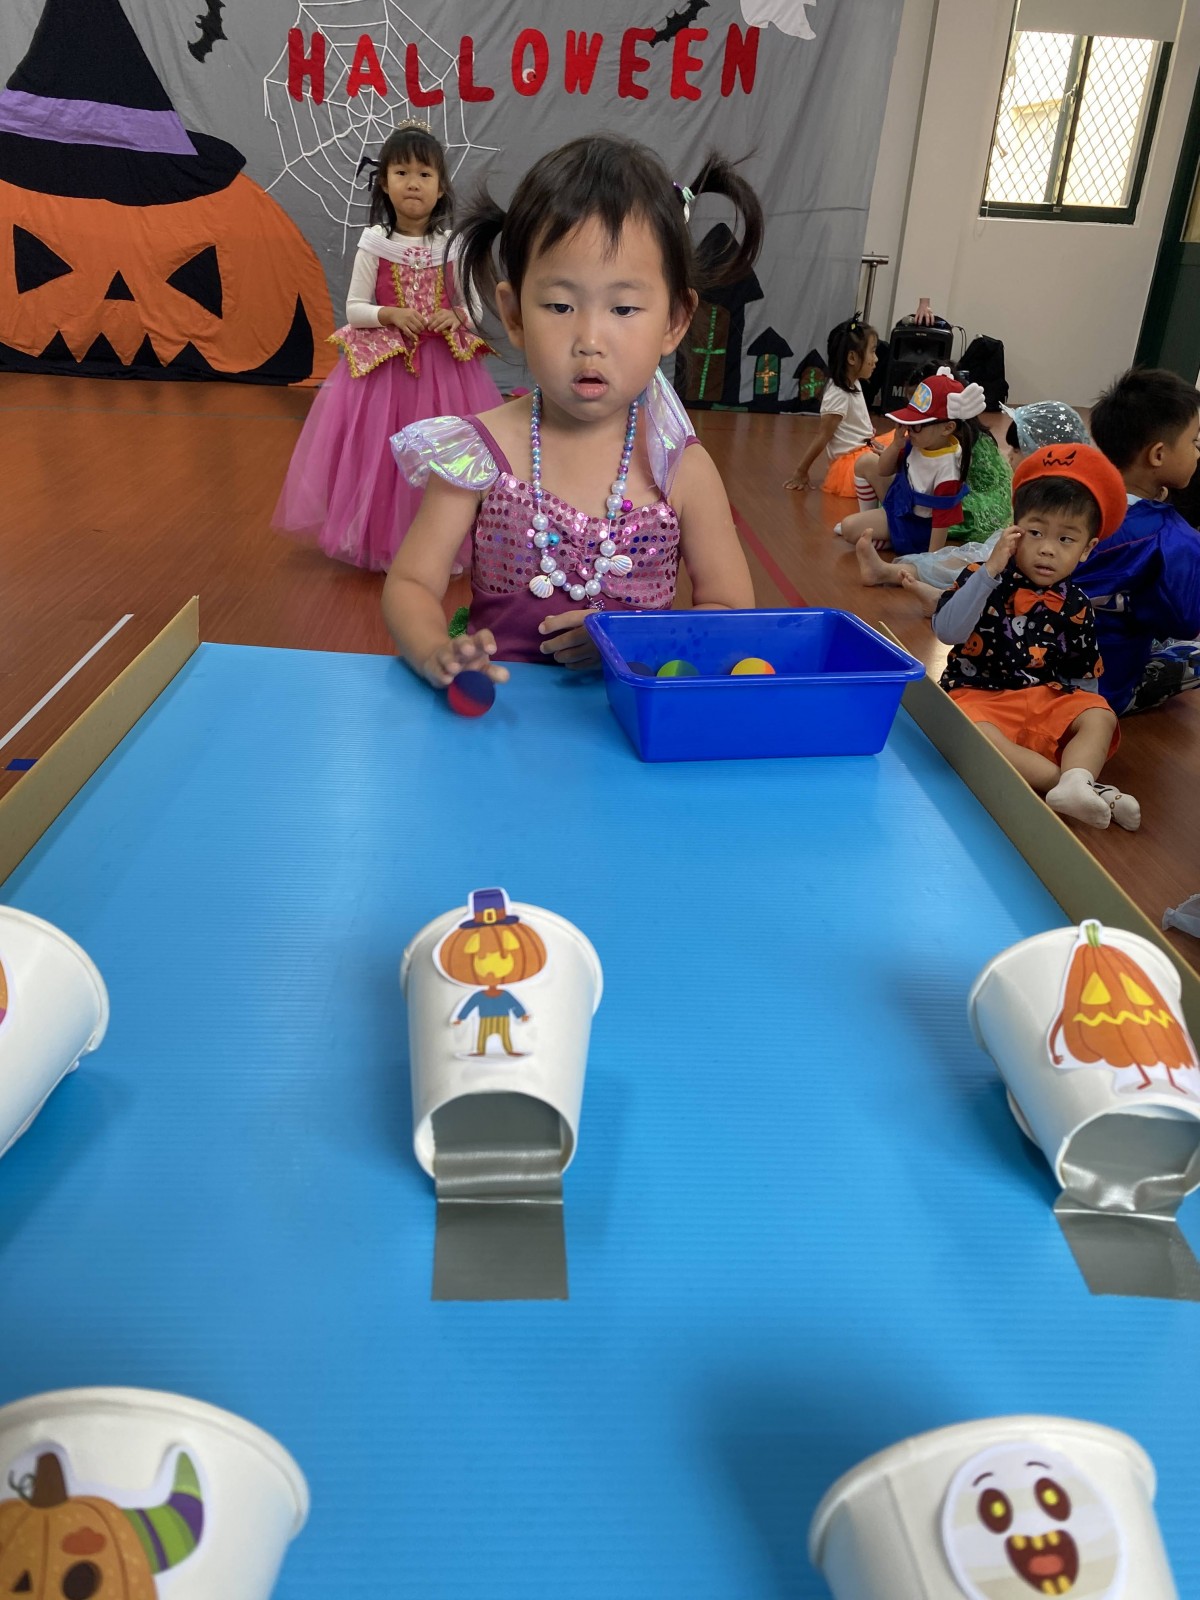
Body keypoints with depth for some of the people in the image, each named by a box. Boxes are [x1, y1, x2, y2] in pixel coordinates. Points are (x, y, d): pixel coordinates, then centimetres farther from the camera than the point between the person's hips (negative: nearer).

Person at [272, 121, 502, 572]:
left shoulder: (453, 244, 0)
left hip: (443, 363, 1)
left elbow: (475, 305, 6)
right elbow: (354, 307, 0)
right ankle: (379, 537, 17)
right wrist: (391, 315, -18)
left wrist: (456, 316, -16)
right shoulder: (374, 243, -3)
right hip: (383, 364, -1)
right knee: (381, 451, 2)